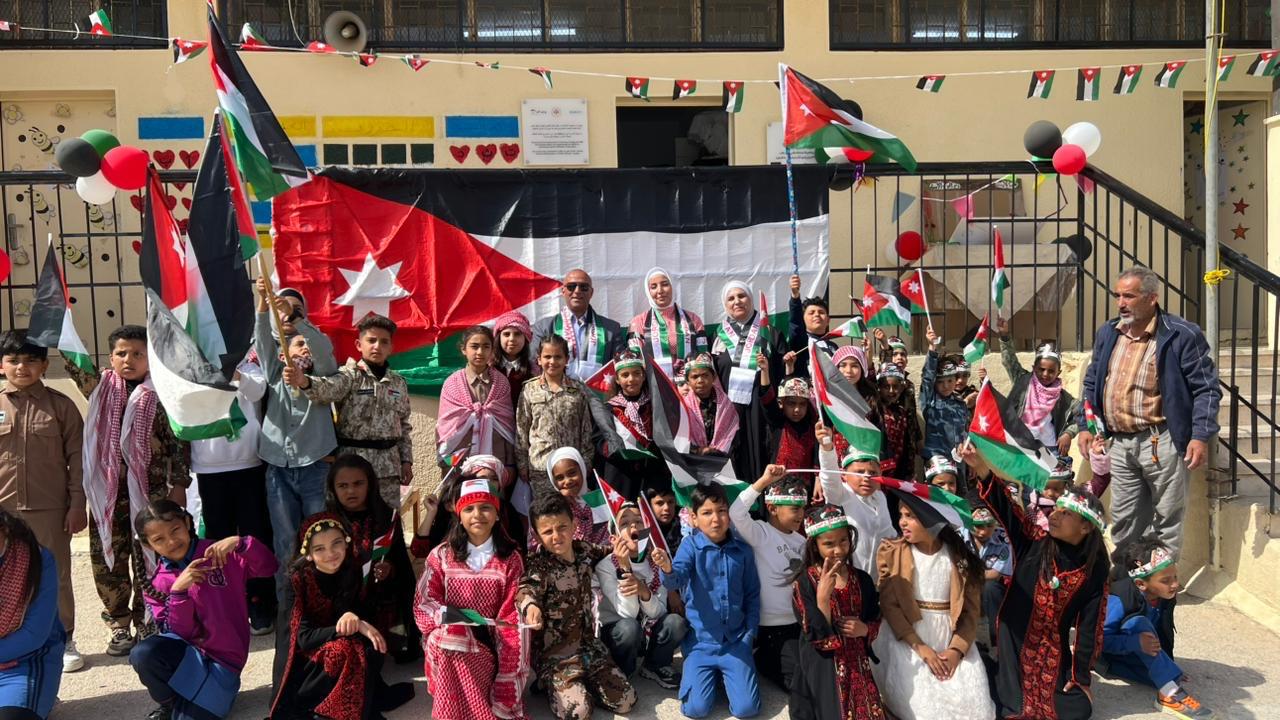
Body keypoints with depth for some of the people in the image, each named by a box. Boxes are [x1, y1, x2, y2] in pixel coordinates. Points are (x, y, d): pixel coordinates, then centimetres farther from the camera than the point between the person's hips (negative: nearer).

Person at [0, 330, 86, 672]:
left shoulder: (60, 405, -3)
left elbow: (76, 457, -2)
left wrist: (77, 505, -5)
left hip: (50, 508, -2)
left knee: (56, 578, 8)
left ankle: (64, 642, 21)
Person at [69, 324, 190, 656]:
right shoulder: (100, 386, 8)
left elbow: (180, 440, 0)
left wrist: (179, 484, -3)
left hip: (151, 490, -3)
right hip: (107, 490, 3)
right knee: (107, 560, 7)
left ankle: (147, 625, 19)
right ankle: (119, 626, 21)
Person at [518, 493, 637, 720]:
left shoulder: (584, 551, 0)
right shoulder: (538, 563, -16)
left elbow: (610, 551, 20)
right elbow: (528, 587, -37)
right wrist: (531, 605, -59)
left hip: (588, 644, 5)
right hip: (555, 652, -5)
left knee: (626, 702, -3)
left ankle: (580, 685, 19)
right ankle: (554, 686, 9)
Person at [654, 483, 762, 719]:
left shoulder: (743, 550, 0)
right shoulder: (690, 545, -7)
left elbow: (752, 595, 9)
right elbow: (677, 579, -25)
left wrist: (750, 634, 2)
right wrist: (667, 569, -48)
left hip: (736, 641, 1)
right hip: (701, 640, -1)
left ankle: (725, 674, 21)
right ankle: (710, 674, 20)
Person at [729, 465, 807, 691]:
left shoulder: (800, 540, 10)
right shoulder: (760, 533, -13)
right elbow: (736, 513, -33)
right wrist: (764, 481, -37)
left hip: (798, 622, 8)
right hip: (771, 624, -7)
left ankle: (764, 661, 28)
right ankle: (759, 661, 16)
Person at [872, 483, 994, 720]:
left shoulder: (960, 556, 1)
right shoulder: (893, 552, -3)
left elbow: (971, 608, -1)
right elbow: (889, 605, -8)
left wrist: (956, 649, -14)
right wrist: (921, 648, -15)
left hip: (952, 642, 2)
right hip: (909, 642, -1)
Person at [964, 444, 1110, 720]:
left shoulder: (1094, 569, -8)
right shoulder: (1034, 542, -11)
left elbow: (1090, 624, -4)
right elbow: (1004, 506, -24)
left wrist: (1082, 675, -2)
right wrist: (981, 468, -40)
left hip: (1055, 653, 1)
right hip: (1014, 643, -1)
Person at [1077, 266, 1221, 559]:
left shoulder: (1182, 335, -10)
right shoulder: (1107, 332, 9)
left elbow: (1206, 388, -10)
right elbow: (1092, 383, 16)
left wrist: (1201, 436, -18)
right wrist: (1085, 425, 10)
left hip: (1162, 442, -6)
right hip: (1119, 443, 6)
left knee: (1166, 520, 6)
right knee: (1124, 521, 15)